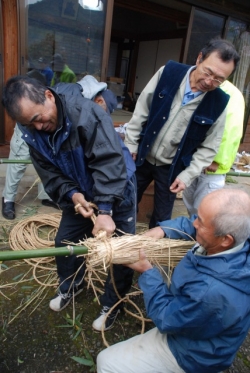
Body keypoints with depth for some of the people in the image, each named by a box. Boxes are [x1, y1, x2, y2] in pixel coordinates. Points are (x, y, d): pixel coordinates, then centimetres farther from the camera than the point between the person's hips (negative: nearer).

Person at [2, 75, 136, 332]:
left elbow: (109, 162, -36)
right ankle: (70, 287, 44)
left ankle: (111, 304, 27)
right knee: (64, 242, 14)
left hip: (117, 190, -5)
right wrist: (72, 195, -27)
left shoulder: (85, 113, -32)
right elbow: (51, 175, -8)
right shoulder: (33, 133, -10)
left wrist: (105, 210, -40)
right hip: (80, 195, 6)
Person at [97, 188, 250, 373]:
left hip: (189, 352, -7)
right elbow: (189, 224, -1)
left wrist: (147, 271, -19)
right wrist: (162, 229, -16)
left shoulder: (214, 293, -44)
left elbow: (166, 319, -26)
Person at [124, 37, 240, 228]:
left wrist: (188, 175, -11)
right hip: (143, 156, 2)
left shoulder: (219, 104, -14)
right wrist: (130, 144, -3)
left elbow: (209, 147, -6)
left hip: (172, 168, -1)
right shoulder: (168, 73, -12)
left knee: (161, 218, 11)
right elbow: (142, 110, -4)